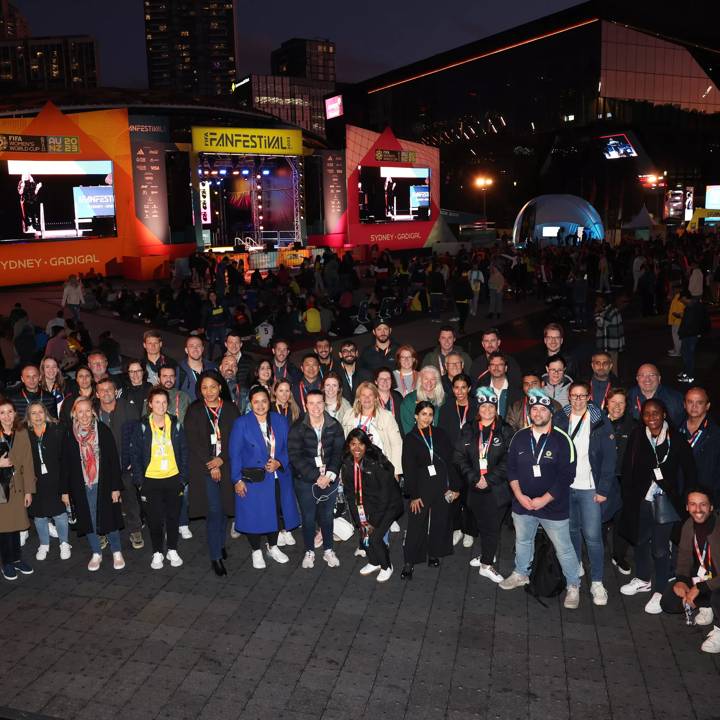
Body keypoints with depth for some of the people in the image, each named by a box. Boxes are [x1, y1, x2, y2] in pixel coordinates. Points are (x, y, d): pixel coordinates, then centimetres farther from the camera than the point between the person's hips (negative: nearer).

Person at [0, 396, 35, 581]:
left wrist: (29, 490, 1)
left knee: (16, 524, 8)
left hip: (16, 486, 2)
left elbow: (27, 463, 3)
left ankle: (17, 559, 23)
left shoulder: (22, 434, 3)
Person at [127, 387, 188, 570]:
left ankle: (172, 551, 26)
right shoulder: (141, 426, -3)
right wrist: (140, 481, -7)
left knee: (173, 517, 10)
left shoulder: (175, 425, 2)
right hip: (151, 480, -1)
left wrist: (183, 478, 0)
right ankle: (157, 553, 22)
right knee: (155, 519, 6)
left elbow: (183, 452, 5)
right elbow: (134, 455, -2)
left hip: (173, 478, 2)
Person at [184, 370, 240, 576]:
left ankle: (220, 544, 30)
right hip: (204, 468, -2)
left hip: (226, 465, 2)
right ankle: (216, 557, 2)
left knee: (224, 508, 8)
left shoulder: (230, 408, 5)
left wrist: (221, 459, -11)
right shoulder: (194, 411, 1)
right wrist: (211, 466, -9)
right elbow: (193, 442, -4)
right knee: (213, 511, -5)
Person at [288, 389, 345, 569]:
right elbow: (295, 456, -12)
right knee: (308, 517, 9)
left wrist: (330, 475, -15)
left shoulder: (335, 426, -1)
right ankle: (309, 552, 27)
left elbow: (339, 453, -2)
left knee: (327, 516, 12)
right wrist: (316, 477, -16)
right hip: (305, 480, -1)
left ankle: (328, 550, 30)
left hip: (329, 479, 2)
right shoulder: (297, 428, -7)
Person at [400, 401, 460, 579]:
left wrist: (454, 486, 1)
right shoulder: (410, 439, 0)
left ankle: (434, 554, 26)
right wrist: (413, 495, -7)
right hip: (422, 486, -2)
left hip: (442, 485, 2)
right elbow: (409, 469, -2)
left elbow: (450, 461, 6)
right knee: (416, 524, -4)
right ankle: (409, 563, 2)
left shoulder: (439, 434, 6)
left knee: (439, 521, 9)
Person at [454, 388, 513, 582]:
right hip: (475, 486, 2)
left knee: (492, 526, 1)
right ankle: (486, 555, 32)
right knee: (481, 524, 12)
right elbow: (460, 457, 0)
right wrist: (474, 478, -10)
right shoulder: (468, 429, 5)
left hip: (497, 487, -2)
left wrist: (489, 479, -14)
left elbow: (508, 460, -7)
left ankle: (486, 564, 12)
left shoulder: (505, 431, -1)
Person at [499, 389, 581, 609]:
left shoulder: (562, 440, -14)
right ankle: (521, 573, 45)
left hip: (554, 506, -4)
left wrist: (544, 500, -17)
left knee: (564, 548, 6)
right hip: (522, 504, 4)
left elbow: (566, 475, -15)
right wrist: (519, 495, -8)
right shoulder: (519, 437, -1)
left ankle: (573, 585, 27)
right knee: (522, 541, 23)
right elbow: (511, 468, 3)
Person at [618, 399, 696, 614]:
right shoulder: (636, 437, -5)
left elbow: (688, 469, -6)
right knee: (640, 540, 19)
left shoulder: (676, 439, -11)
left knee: (660, 548, -1)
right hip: (641, 499, 3)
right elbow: (627, 469, -4)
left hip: (665, 499, -3)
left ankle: (660, 591, 17)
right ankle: (643, 580, 41)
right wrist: (628, 497, -6)